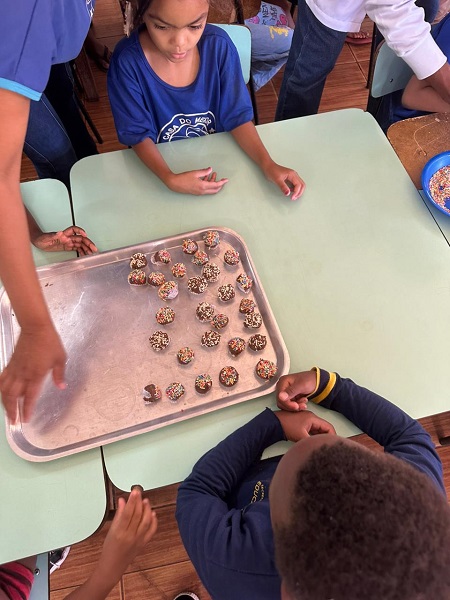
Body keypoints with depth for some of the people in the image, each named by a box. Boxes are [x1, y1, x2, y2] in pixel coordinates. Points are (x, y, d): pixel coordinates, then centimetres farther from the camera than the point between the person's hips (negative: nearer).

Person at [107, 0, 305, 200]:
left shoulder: (219, 45, -16)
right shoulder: (127, 61, -22)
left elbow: (237, 115, -10)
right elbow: (138, 134, -16)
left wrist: (267, 164, -25)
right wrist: (170, 179, -34)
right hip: (159, 166, -1)